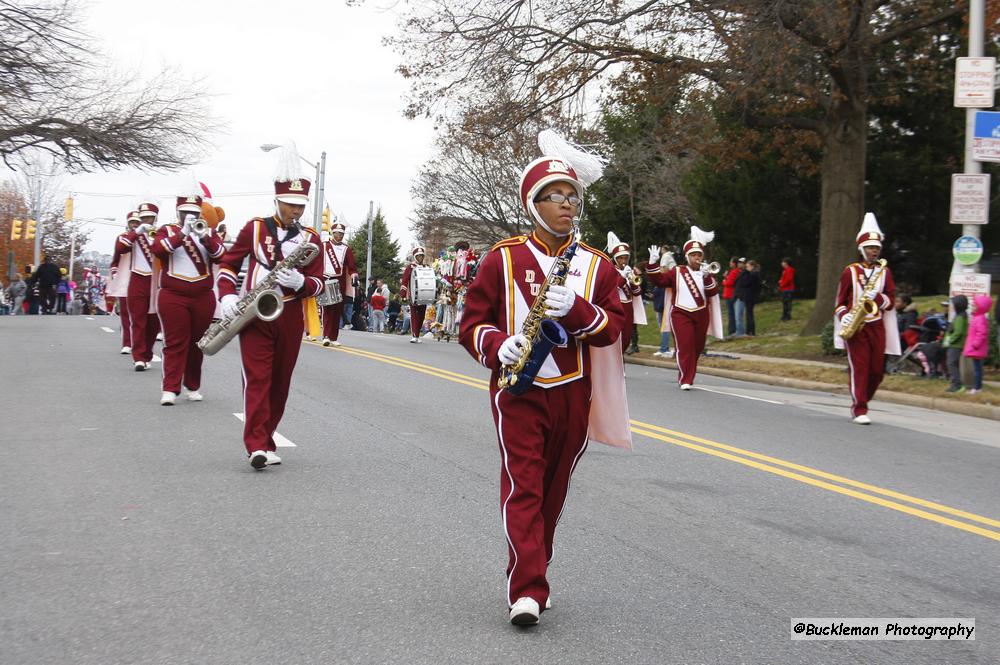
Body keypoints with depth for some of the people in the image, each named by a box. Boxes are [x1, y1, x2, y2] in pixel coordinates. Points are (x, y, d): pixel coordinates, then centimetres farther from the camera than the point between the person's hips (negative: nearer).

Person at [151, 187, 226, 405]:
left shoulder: (209, 231, 11)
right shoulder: (167, 230, 5)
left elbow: (220, 255, -6)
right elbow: (157, 249, -16)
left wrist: (205, 237, -21)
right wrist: (183, 233, -23)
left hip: (203, 297, 3)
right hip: (173, 296, -3)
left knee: (197, 343, 8)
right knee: (175, 343, -6)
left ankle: (193, 387, 17)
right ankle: (170, 389, -9)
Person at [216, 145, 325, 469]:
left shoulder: (311, 239, 4)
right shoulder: (254, 228, 2)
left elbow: (318, 284, 2)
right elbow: (228, 263, 8)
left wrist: (300, 282, -20)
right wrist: (227, 295, -8)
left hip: (290, 319, 2)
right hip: (254, 315, -2)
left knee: (280, 381, 7)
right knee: (257, 378, -11)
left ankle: (265, 442, 18)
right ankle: (257, 445, -17)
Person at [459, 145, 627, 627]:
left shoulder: (597, 265, 6)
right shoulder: (503, 258, -1)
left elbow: (612, 328, -1)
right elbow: (473, 322, 1)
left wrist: (576, 308, -20)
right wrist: (498, 345, -19)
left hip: (573, 393, 3)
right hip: (518, 390, -3)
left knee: (554, 488, 12)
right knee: (522, 484, -11)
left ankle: (534, 576, 28)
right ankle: (526, 590, -13)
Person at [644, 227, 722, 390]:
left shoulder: (707, 273, 8)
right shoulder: (677, 272, 2)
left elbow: (713, 292, -7)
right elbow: (658, 279, -3)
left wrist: (707, 277, -23)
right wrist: (653, 262, -16)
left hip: (701, 315, 3)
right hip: (681, 314, -3)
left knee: (697, 348, 10)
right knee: (685, 347, -12)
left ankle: (686, 377, 26)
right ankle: (685, 380, -9)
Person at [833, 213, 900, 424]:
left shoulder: (884, 272, 10)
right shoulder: (850, 271, 3)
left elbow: (891, 300, 5)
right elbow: (841, 300, 6)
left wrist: (877, 297, -16)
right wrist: (844, 316, -13)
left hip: (877, 327, 3)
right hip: (855, 327, -3)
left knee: (877, 370, 3)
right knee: (859, 367, -7)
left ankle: (859, 403, 22)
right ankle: (860, 411, -5)